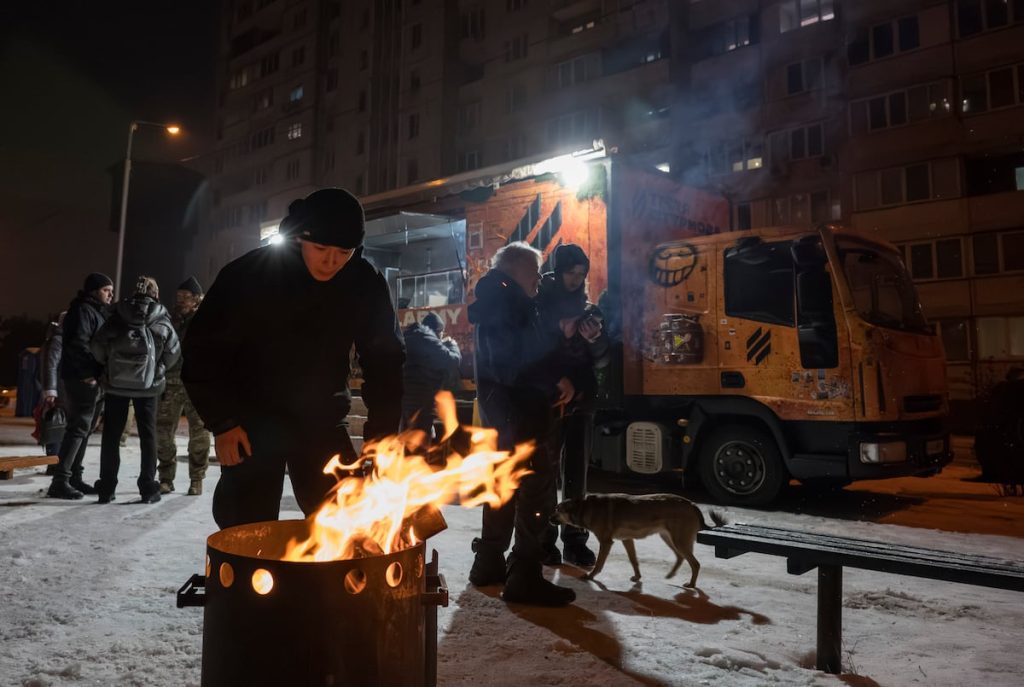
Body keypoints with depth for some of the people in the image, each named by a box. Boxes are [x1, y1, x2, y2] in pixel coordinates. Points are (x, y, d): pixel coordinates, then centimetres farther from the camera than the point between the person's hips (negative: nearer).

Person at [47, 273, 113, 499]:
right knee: (78, 428, -10)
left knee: (84, 428, 12)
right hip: (82, 378, -10)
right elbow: (77, 344, -21)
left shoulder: (97, 312, 20)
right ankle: (60, 481, -8)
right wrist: (88, 373, -22)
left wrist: (99, 374, 11)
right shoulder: (83, 310, -10)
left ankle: (74, 477, 18)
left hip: (92, 378, 10)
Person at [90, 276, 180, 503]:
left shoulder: (118, 316, 0)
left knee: (111, 435, 8)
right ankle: (148, 488, 8)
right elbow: (173, 353, -1)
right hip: (148, 385, -1)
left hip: (116, 383, 1)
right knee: (148, 434, 7)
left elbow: (98, 346, -3)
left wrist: (109, 365, 14)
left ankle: (106, 488, 10)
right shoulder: (161, 322, -1)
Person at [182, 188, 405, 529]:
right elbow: (204, 349, -11)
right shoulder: (249, 274, -19)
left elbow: (384, 359, -3)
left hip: (321, 421, 2)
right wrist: (221, 421, -13)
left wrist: (381, 431, -8)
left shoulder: (367, 286, -12)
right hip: (253, 419, -2)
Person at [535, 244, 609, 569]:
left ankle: (575, 540, 12)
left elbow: (601, 360, 10)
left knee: (576, 471, 6)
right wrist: (560, 329, -20)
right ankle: (545, 540, 5)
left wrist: (595, 340, -12)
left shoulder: (588, 309, 11)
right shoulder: (539, 305, 1)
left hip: (581, 399, 4)